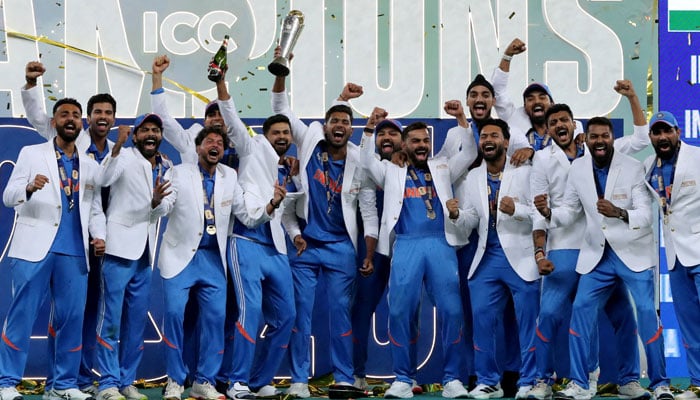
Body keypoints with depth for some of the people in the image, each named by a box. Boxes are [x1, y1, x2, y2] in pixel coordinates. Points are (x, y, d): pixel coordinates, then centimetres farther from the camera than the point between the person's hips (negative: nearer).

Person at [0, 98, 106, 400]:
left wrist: (99, 236, -3)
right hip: (34, 248, -3)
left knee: (72, 318, 1)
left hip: (74, 252, 3)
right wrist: (29, 187, -22)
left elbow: (95, 210, 18)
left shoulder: (91, 166, 18)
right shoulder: (31, 154, 8)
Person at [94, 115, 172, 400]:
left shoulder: (166, 167, 13)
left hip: (145, 251, 6)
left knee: (137, 320, 8)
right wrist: (118, 146, -39)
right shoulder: (125, 157, -4)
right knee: (111, 318, -7)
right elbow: (104, 179, -25)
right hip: (120, 246, -6)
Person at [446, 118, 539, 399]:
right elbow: (471, 223, 9)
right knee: (481, 319, 3)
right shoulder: (472, 177, 11)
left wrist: (516, 210, -26)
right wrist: (457, 215, -13)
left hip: (520, 258, -4)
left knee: (528, 322, 0)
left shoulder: (524, 172, -3)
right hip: (486, 259, 4)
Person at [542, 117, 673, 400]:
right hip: (597, 255, 3)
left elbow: (645, 215, -17)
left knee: (646, 312, -11)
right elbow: (570, 211, 7)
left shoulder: (633, 168, -11)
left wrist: (619, 213, -37)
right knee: (580, 310, -6)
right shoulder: (577, 169, 0)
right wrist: (548, 213, -16)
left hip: (633, 252, -3)